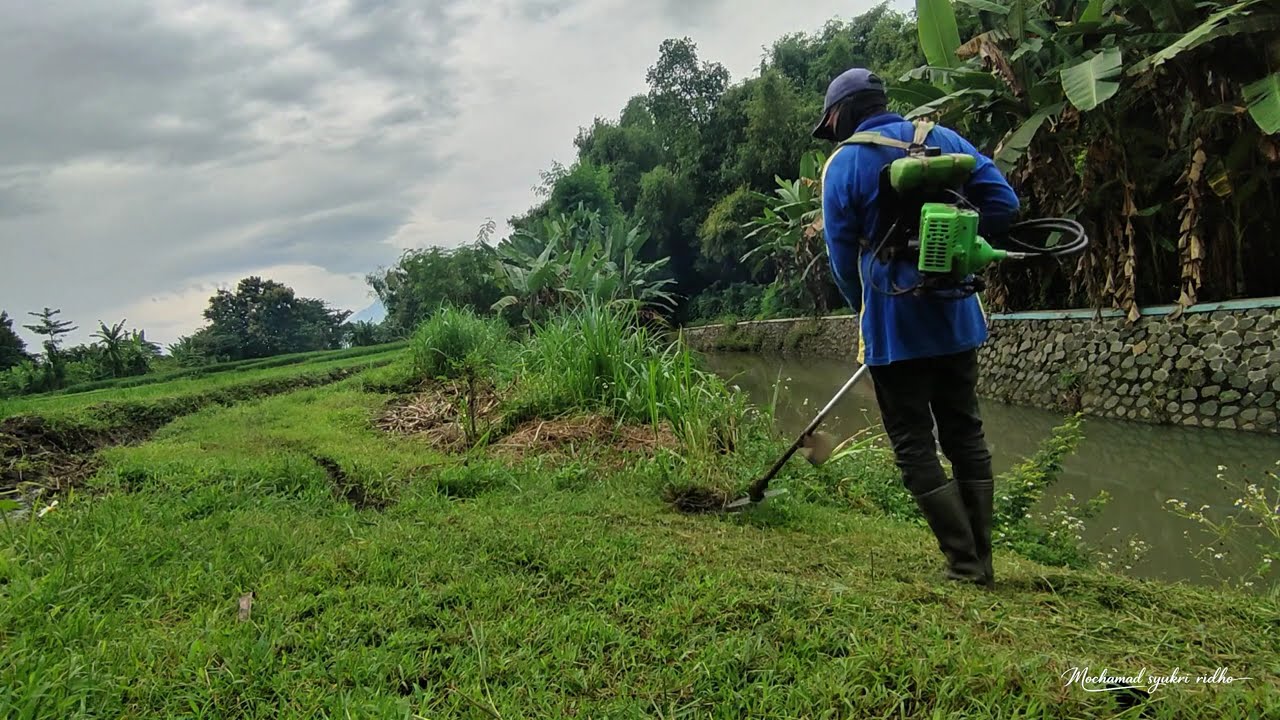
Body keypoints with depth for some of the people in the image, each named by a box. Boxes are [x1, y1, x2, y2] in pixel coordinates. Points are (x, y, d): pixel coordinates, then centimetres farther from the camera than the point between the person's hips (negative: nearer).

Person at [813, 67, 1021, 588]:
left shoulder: (843, 164, -6)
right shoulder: (943, 139, 7)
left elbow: (842, 257, -4)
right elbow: (1003, 202, 2)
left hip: (892, 326, -5)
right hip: (957, 317, 5)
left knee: (914, 445, 5)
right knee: (965, 434, 15)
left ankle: (964, 563, 4)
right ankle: (981, 561, 20)